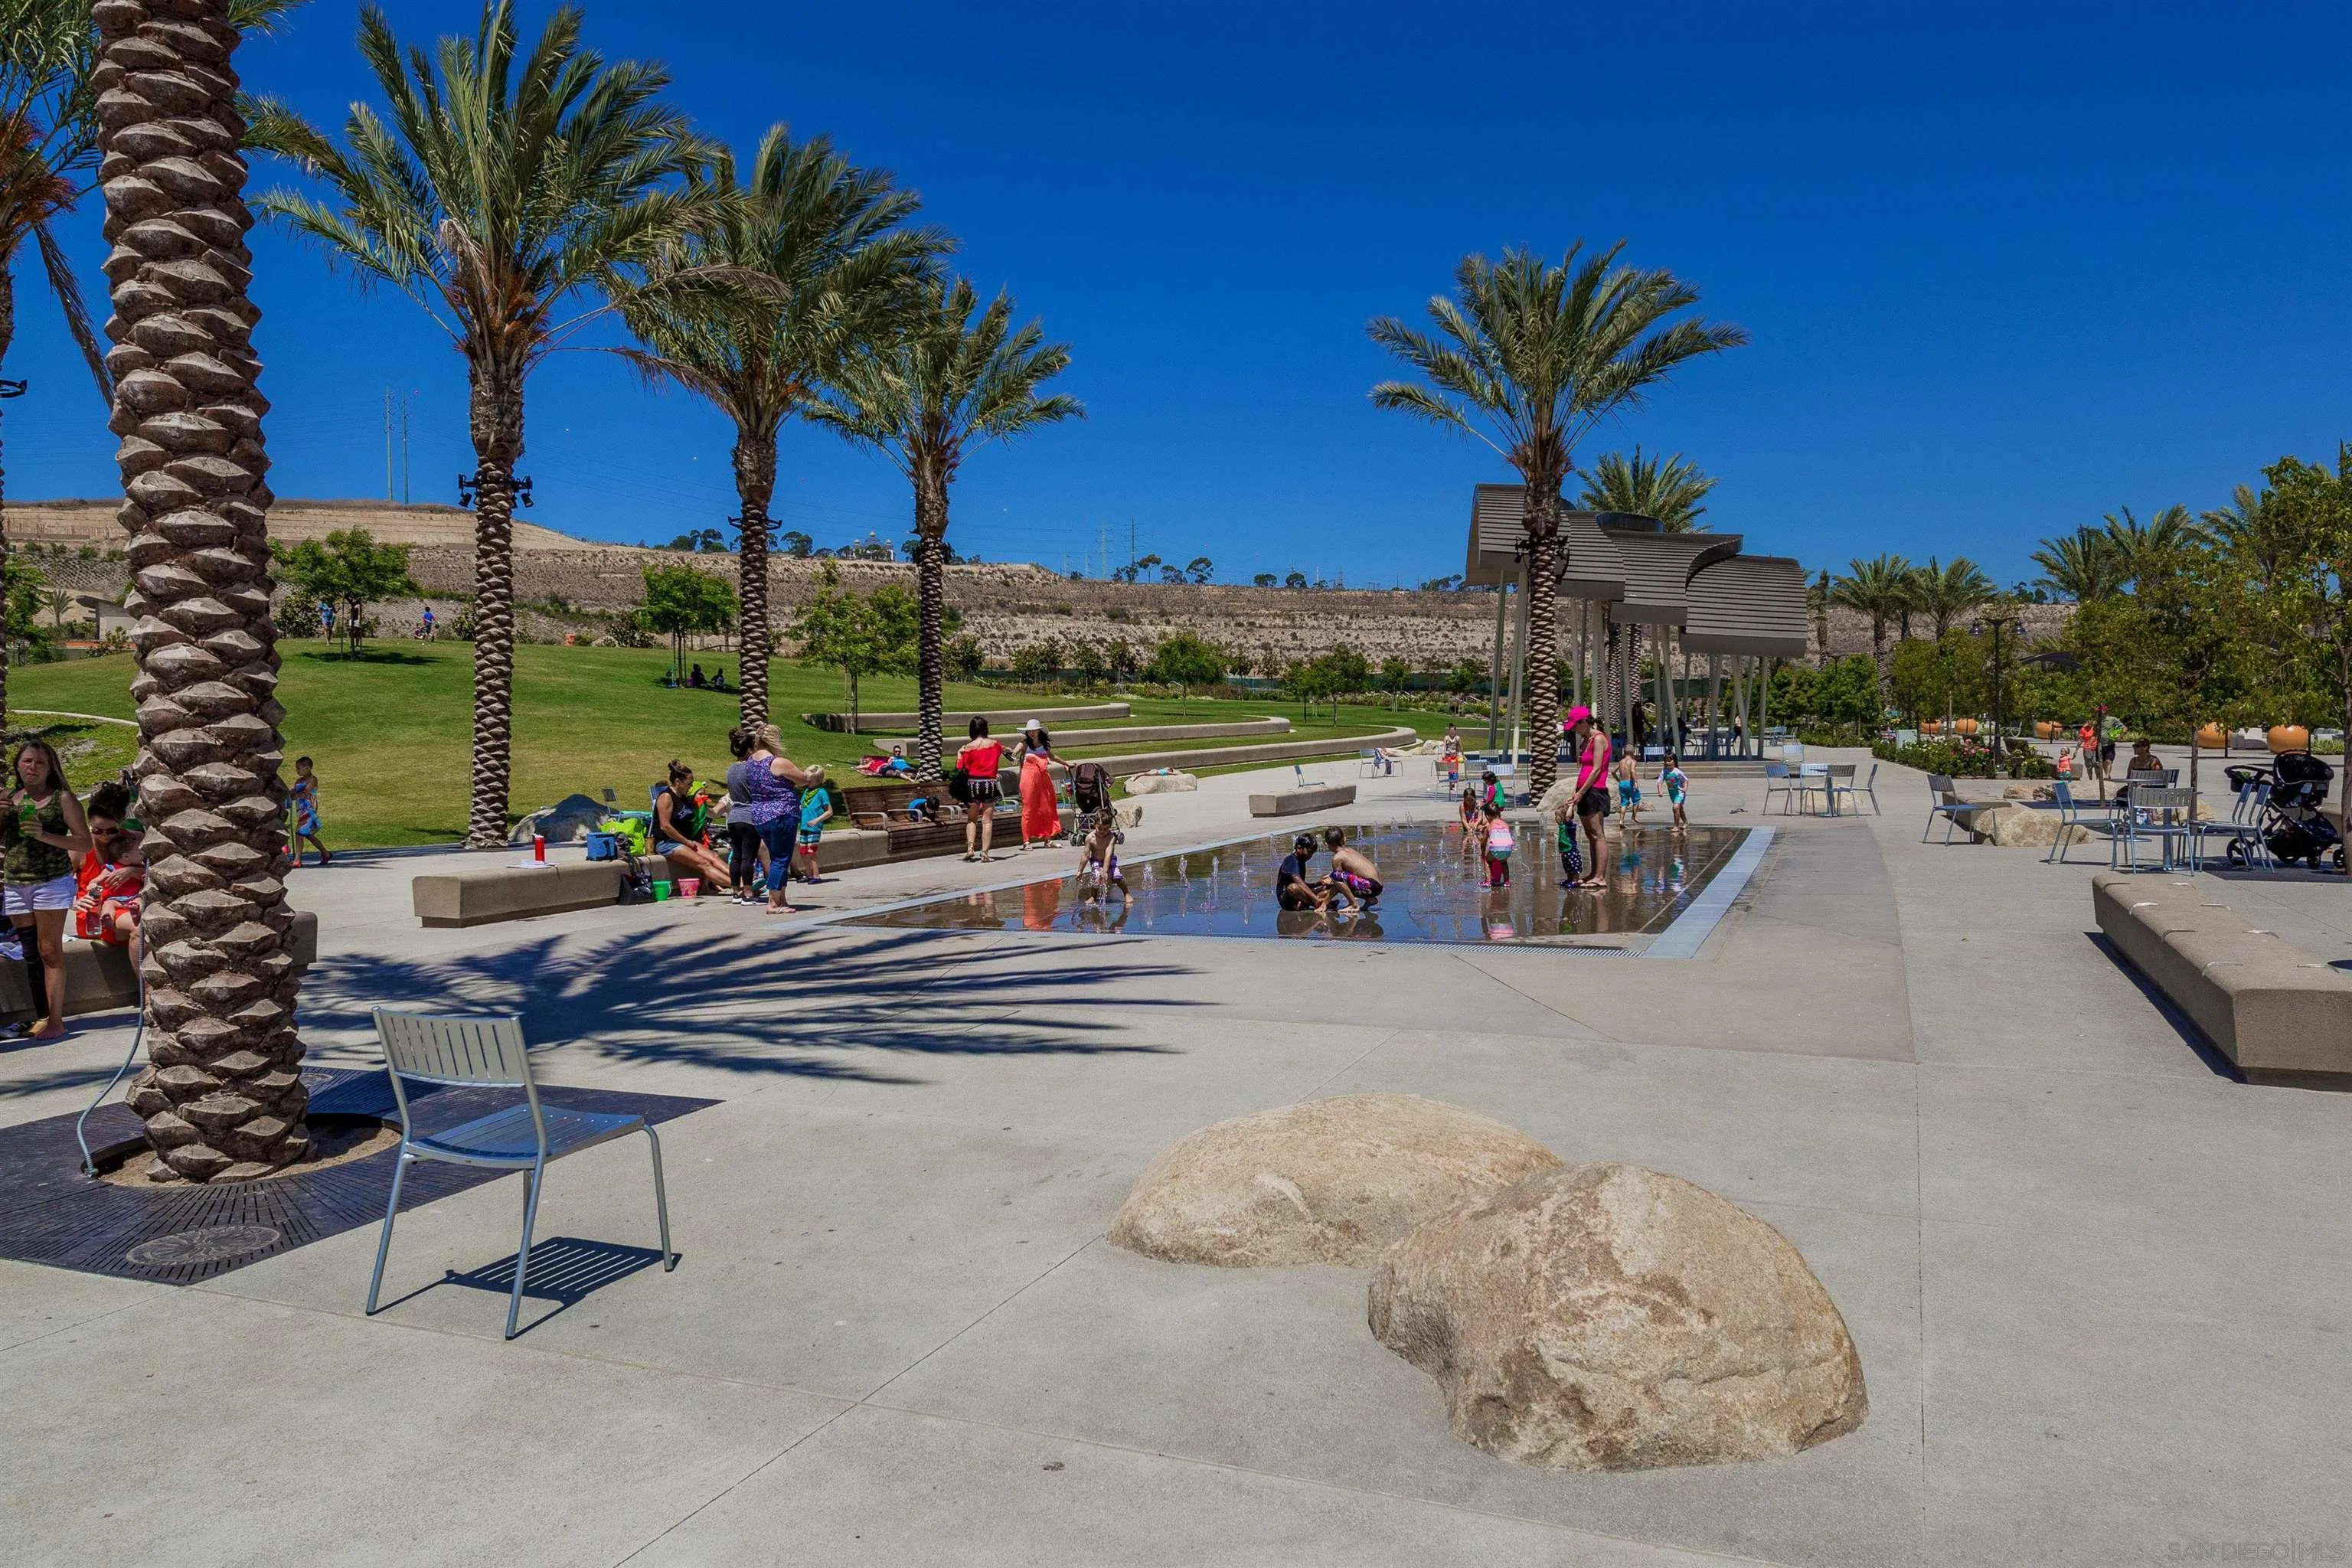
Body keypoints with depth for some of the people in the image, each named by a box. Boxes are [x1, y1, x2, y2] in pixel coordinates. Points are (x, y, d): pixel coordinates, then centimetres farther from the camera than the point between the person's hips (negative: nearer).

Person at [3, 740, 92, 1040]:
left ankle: (56, 1021, -7)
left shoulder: (62, 799, 0)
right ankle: (40, 1015, 12)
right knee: (30, 952, 6)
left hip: (52, 882, -5)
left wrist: (44, 836, -18)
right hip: (16, 885, 5)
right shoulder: (8, 800, 13)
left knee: (49, 950, -7)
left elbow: (85, 844, -5)